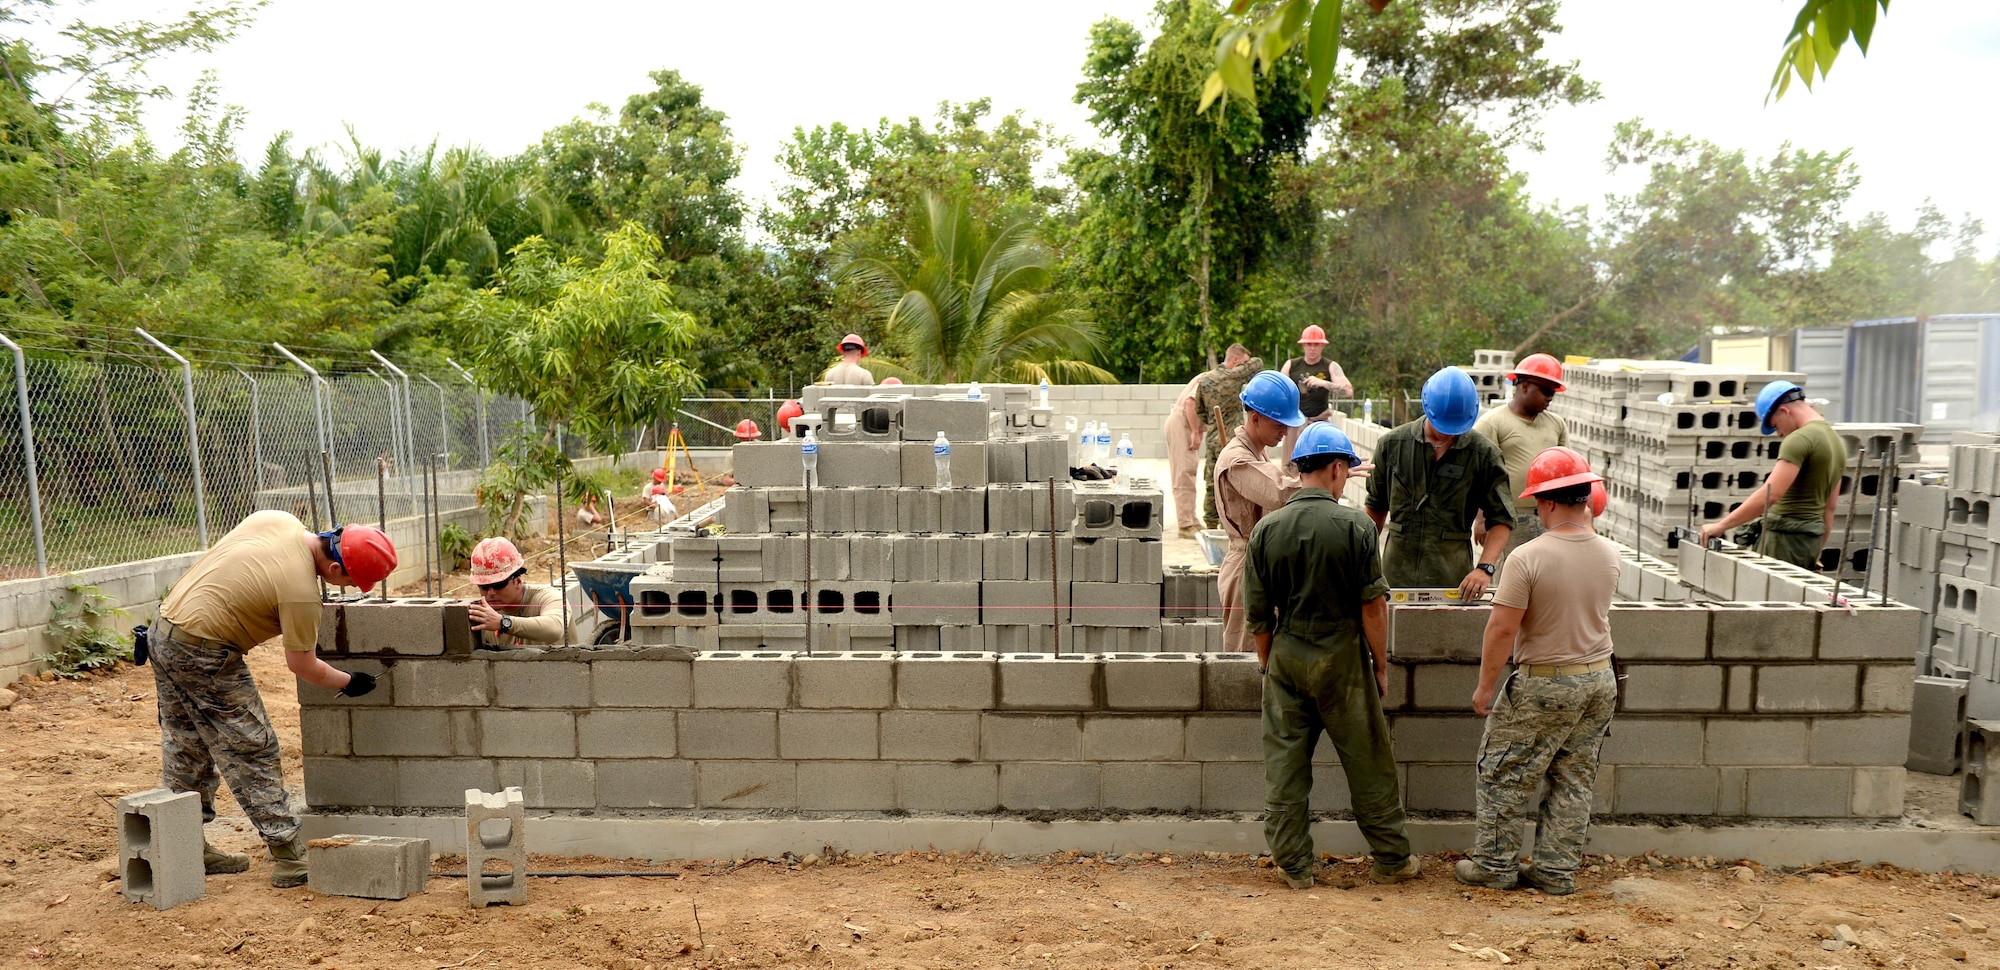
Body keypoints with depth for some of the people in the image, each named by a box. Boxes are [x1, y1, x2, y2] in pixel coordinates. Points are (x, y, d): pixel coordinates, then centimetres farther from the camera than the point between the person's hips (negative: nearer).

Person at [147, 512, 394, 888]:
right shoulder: (300, 589, -22)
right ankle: (290, 858, 1)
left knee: (184, 750, 18)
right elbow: (303, 667, -11)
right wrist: (349, 682, 5)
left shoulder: (278, 519, -1)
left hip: (162, 630, 9)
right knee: (253, 752, -3)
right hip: (202, 655, -9)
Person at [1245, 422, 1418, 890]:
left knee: (1285, 761, 9)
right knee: (1368, 762, 11)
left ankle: (1294, 864, 16)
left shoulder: (1266, 529, -3)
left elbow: (1256, 613, 2)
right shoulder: (1355, 525, -10)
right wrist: (1381, 665, 2)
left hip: (1286, 656, 2)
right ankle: (1391, 859, 23)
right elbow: (1373, 605, -9)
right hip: (1342, 656, -2)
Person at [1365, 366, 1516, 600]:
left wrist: (1484, 567, -13)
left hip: (1453, 580, -1)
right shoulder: (1392, 444, 3)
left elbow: (1501, 519, 1)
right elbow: (1377, 507, 14)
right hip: (1395, 574, 1)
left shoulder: (1484, 454, -2)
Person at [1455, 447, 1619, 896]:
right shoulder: (1610, 555, -2)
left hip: (1544, 684, -6)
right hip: (1600, 679, 6)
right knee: (1574, 779, 14)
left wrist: (1485, 686, -7)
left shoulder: (1528, 558, -21)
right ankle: (1557, 871, 22)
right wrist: (1584, 519, 19)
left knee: (1504, 774, 9)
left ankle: (1494, 864, 18)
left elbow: (1502, 629, -18)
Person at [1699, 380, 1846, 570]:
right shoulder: (1836, 441, 16)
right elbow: (1829, 507, 20)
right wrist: (1816, 553, 24)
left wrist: (1721, 525, -22)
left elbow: (1769, 495, -23)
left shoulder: (1800, 439, -14)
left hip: (1786, 536, -9)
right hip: (1811, 537, 9)